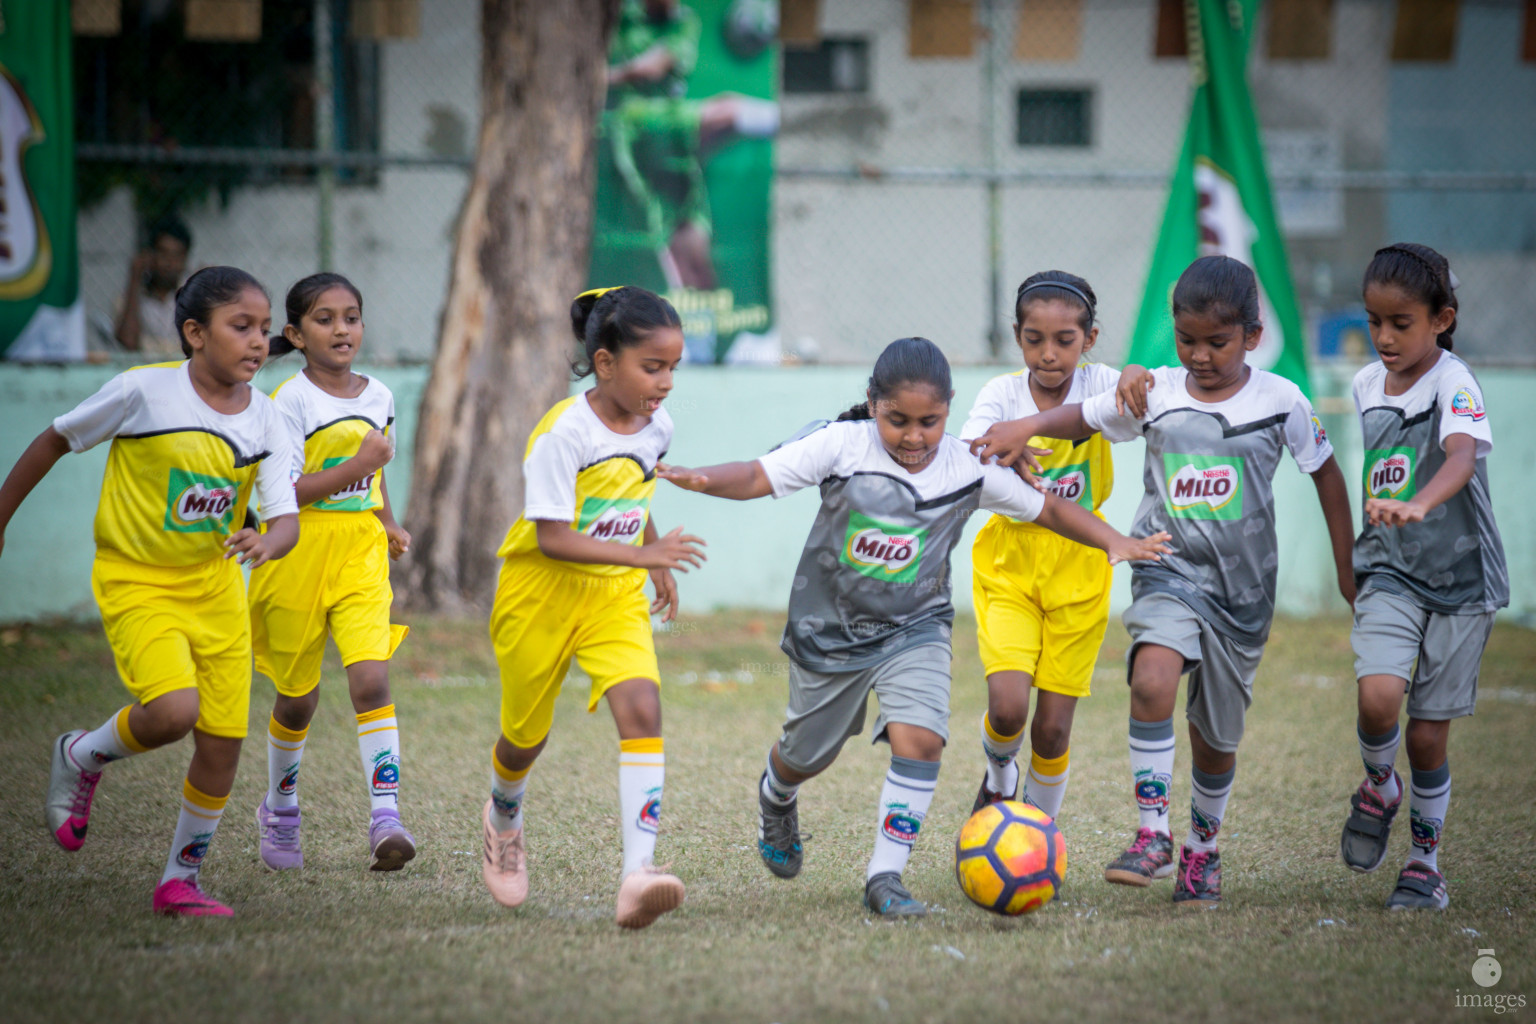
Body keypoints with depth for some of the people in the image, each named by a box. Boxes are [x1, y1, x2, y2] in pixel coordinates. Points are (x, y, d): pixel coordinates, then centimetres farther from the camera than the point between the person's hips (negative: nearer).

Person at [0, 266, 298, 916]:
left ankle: (180, 881, 19)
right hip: (137, 583, -5)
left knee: (224, 740, 0)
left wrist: (266, 543, -34)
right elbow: (57, 440, -2)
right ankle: (83, 757, 8)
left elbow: (286, 518, -9)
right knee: (172, 711, -25)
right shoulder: (145, 392, -15)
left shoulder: (264, 420, -3)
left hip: (216, 588, 5)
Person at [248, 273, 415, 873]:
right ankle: (280, 811, 32)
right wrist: (355, 467, -24)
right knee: (298, 697, 9)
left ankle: (385, 818, -20)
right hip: (298, 555, -3)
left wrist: (387, 525, 8)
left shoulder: (378, 397, 7)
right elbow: (282, 492, -17)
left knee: (371, 679, -15)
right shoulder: (290, 401, -9)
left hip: (361, 559, 3)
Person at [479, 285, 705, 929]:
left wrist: (657, 566, 23)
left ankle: (638, 875, -29)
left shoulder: (655, 428, -2)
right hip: (543, 592, -4)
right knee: (527, 732, 12)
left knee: (641, 707, -20)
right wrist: (643, 554, -33)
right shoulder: (564, 433, -22)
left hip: (616, 594, 4)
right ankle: (504, 818, 49)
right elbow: (552, 537, -27)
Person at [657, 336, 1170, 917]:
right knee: (807, 755, 17)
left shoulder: (969, 470, -11)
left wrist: (1116, 543, -10)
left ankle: (885, 877, -12)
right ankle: (776, 799, 55)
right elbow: (759, 478, -19)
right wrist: (698, 479, -37)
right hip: (829, 627, -1)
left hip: (914, 630, 1)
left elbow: (1047, 509, 0)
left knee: (920, 738, -22)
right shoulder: (843, 445, -17)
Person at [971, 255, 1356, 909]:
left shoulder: (1280, 401, -2)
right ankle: (1152, 835, -20)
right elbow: (1084, 416, 6)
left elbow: (1326, 474, 9)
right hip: (1168, 570, 0)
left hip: (1241, 586, 0)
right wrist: (1027, 427, -15)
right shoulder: (1155, 395, -1)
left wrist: (1347, 570, 12)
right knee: (1152, 680, -29)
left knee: (1216, 738, 10)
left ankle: (1202, 850, 35)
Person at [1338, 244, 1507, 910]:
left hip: (1459, 575, -3)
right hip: (1388, 573, 3)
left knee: (1428, 735, 2)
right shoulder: (1367, 386, 3)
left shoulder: (1455, 386, -16)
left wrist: (1417, 506, -55)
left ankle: (1426, 864, 22)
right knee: (1377, 695, -21)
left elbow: (1462, 458, -36)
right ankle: (1379, 789, 10)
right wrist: (1357, 556, 21)